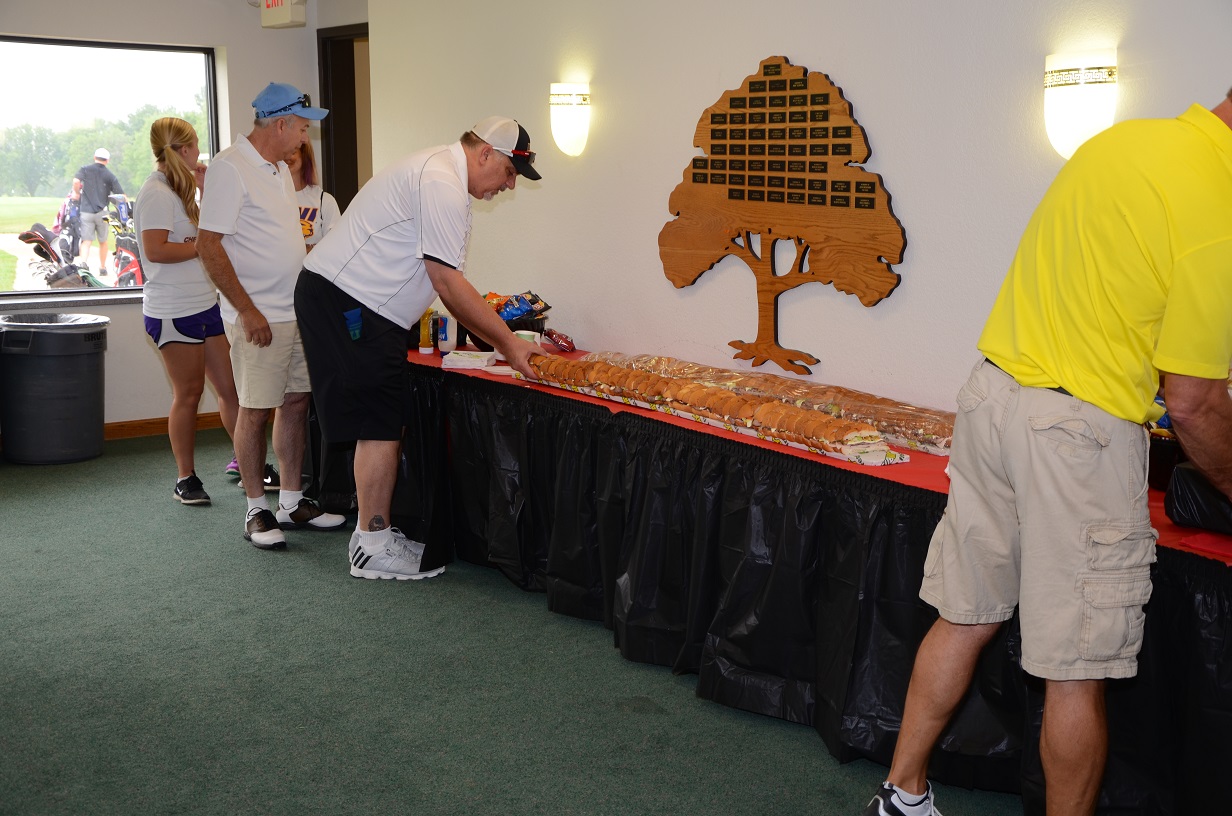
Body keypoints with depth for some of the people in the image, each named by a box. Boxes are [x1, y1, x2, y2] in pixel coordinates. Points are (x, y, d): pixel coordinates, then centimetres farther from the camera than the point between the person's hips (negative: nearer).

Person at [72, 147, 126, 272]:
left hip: (86, 211, 0)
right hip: (102, 212, 0)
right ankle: (102, 267, 21)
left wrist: (76, 193, 3)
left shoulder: (85, 170, 6)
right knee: (103, 241, 14)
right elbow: (121, 195, -3)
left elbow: (76, 181, -13)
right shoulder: (110, 176, 5)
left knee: (86, 240, -2)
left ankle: (83, 262, -25)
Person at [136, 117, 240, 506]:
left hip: (205, 303, 9)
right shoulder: (157, 192, -13)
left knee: (231, 387, 8)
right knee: (188, 393, -1)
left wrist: (206, 190, 15)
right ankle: (186, 479, 12)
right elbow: (155, 250, -22)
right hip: (174, 310, -9)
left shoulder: (178, 189, 17)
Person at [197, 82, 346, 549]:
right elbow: (209, 246, -18)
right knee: (255, 410, -1)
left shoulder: (280, 169, 14)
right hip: (257, 316, -8)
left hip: (296, 310, 8)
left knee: (296, 402, 11)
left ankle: (292, 502, 20)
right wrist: (247, 310, -19)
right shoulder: (230, 168, -13)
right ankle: (256, 510, 10)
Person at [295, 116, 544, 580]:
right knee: (380, 425, -8)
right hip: (344, 301, -11)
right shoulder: (440, 184, -17)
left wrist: (504, 341, 12)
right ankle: (374, 548, 0)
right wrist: (508, 342, -15)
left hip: (355, 307, 11)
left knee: (383, 423, 12)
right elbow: (448, 284, -19)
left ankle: (373, 533, 20)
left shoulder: (444, 180, 18)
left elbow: (446, 284, 18)